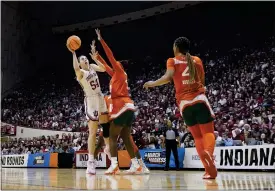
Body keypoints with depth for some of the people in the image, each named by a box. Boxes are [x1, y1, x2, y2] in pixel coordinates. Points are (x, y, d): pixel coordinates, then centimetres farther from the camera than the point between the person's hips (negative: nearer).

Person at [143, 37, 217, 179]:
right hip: (199, 99, 0)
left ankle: (209, 169, -7)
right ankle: (208, 152, -36)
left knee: (197, 137, 7)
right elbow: (202, 81, 17)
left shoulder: (172, 61, 7)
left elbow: (168, 77, -10)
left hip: (184, 103, 0)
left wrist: (152, 83, 3)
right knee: (208, 133, -2)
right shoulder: (197, 60, 14)